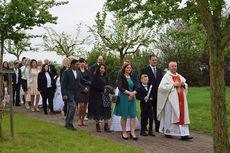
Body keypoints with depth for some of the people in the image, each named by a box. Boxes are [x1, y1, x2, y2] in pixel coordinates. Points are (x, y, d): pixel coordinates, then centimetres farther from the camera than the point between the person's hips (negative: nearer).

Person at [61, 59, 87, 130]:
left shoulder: (78, 73, 11)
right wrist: (64, 94, -16)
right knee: (73, 106, -18)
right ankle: (69, 123, -9)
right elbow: (63, 84, -9)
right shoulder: (66, 72, -8)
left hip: (75, 93, 6)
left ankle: (67, 124, 21)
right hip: (68, 92, -6)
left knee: (70, 108, 11)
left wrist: (84, 88, -4)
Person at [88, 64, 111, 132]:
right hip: (97, 96, -5)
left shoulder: (105, 77, 13)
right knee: (97, 111, -1)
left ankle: (106, 126, 1)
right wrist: (102, 89, -17)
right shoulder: (95, 76, -4)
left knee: (106, 110, -2)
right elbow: (93, 86, -12)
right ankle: (97, 126, 11)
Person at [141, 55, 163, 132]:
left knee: (157, 111, 8)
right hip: (149, 94, -4)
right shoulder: (145, 70, -2)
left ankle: (158, 127, 14)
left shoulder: (159, 70, 15)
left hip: (158, 94, 4)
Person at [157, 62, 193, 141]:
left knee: (182, 116, -1)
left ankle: (184, 134, -3)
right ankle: (167, 132, 15)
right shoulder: (167, 77, -2)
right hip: (171, 99, -5)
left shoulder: (180, 77, 16)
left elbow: (185, 86, 21)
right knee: (169, 115, -1)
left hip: (180, 99, 5)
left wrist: (183, 84, -3)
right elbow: (162, 87, -14)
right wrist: (173, 85, -16)